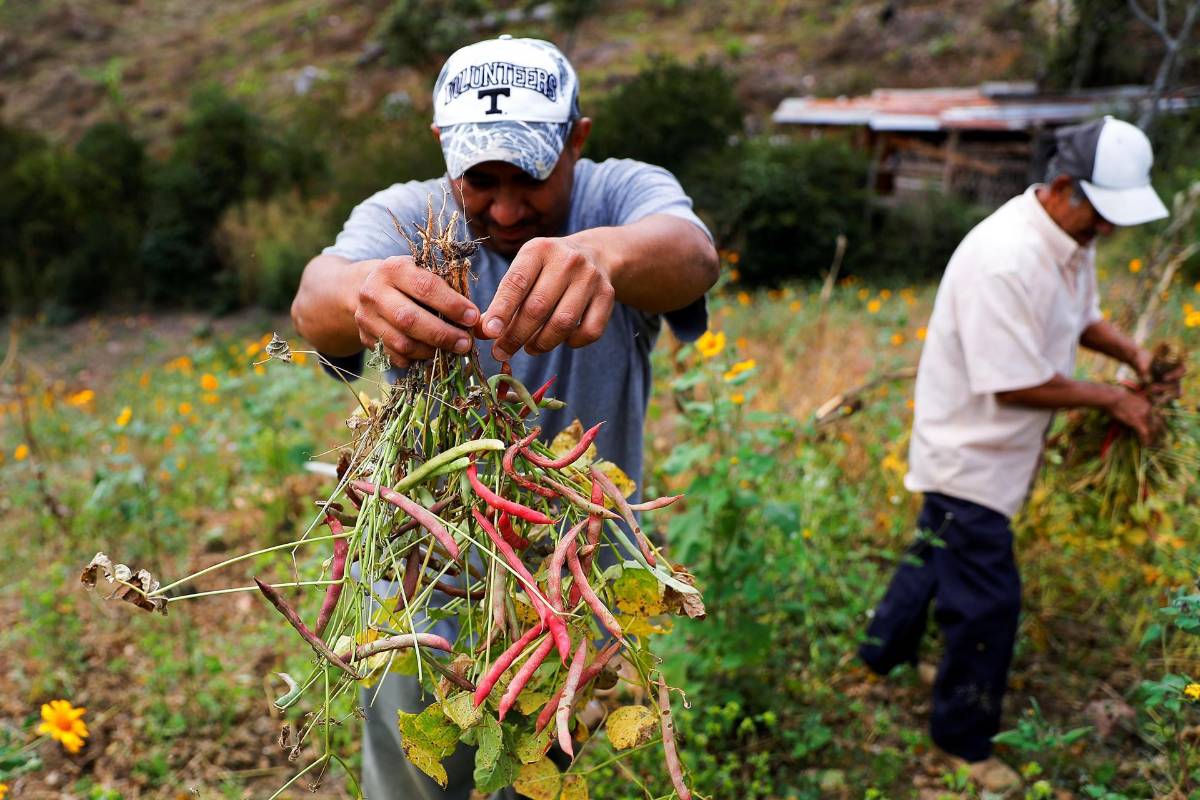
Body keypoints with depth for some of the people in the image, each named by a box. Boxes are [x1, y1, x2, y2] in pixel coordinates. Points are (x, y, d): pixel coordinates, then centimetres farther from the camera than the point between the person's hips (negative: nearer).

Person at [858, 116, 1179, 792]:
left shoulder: (1073, 241, 0)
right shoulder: (1005, 260, -31)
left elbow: (1082, 318, 17)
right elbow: (1016, 384, -29)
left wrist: (1133, 354, -2)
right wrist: (1112, 399, -18)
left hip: (996, 452, 10)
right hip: (969, 453, -10)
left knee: (941, 553, 27)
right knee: (988, 600, 1)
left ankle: (887, 654, 50)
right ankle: (965, 742, 21)